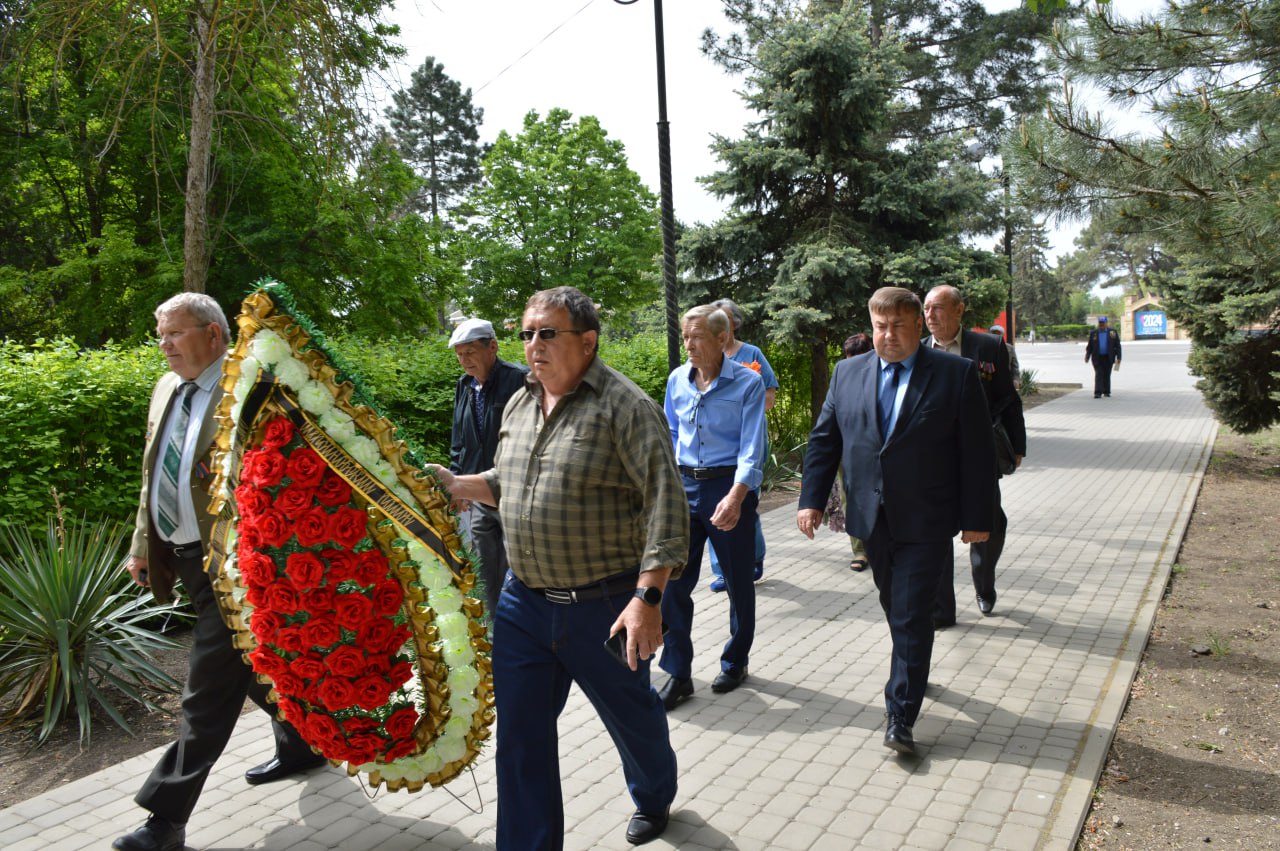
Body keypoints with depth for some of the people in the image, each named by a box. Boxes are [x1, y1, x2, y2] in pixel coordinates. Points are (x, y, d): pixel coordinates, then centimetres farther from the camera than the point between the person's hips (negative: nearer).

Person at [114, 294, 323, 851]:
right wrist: (142, 546, 18)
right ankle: (301, 748, 41)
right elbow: (153, 476, 17)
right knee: (251, 666, 22)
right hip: (183, 558, 9)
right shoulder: (166, 388, 10)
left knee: (208, 693, 0)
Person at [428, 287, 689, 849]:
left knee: (631, 716, 18)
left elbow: (665, 503, -20)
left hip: (603, 607, -5)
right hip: (523, 602, 5)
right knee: (519, 735, 8)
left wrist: (648, 598, -27)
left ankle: (654, 800, 49)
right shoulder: (519, 405, 7)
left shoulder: (624, 406, -15)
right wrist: (453, 485, 4)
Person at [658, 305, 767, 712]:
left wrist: (736, 496, -30)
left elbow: (751, 447, -16)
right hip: (685, 487, 4)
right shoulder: (677, 380, 5)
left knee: (739, 582, 10)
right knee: (672, 582, -1)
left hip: (731, 487, -3)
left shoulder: (747, 383, -9)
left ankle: (735, 662, 31)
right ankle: (678, 674, 12)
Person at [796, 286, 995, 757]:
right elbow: (823, 440, 6)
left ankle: (900, 716, 3)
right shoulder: (847, 373, 4)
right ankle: (912, 673, 41)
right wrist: (812, 499, -2)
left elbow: (977, 452, -5)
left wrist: (976, 518, -6)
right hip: (872, 520, 4)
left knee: (912, 616, -5)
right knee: (896, 610, 18)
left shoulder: (956, 374, -6)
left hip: (926, 522, -4)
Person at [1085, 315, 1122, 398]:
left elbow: (1117, 346, 3)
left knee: (1107, 375, 8)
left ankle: (1106, 392, 20)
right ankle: (1098, 393, -13)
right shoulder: (1093, 333, 5)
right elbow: (1089, 346, 8)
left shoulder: (1112, 332, 3)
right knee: (1098, 374, -8)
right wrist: (1087, 357, 2)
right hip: (1097, 358, 0)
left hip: (1108, 358, 0)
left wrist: (1118, 357, -2)